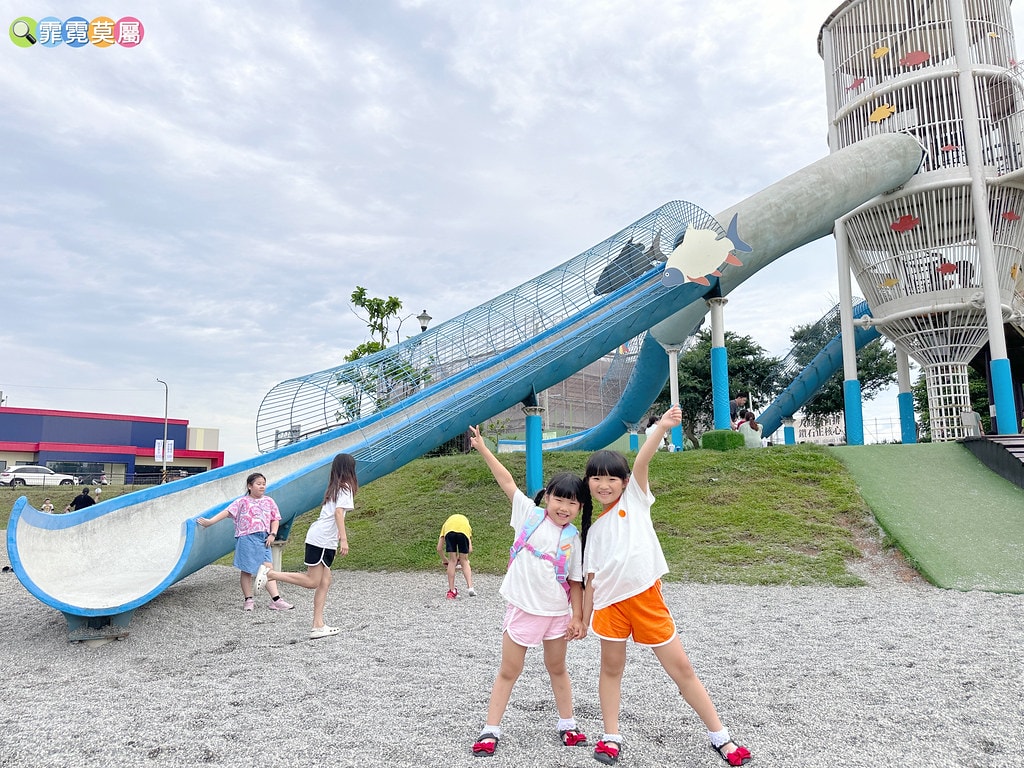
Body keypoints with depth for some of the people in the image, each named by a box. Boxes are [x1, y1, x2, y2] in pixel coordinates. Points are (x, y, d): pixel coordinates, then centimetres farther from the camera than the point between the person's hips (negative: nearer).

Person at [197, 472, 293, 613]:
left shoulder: (269, 501, 12)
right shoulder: (242, 502, 0)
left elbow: (275, 519, 14)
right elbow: (227, 511, -10)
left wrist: (272, 534, 0)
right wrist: (210, 521, -20)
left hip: (264, 539, 3)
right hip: (246, 538, -3)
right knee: (246, 570, 5)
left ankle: (276, 599, 1)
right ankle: (248, 599, 17)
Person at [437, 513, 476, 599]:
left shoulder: (446, 524, 42)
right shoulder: (466, 522, 42)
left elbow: (439, 549, 31)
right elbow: (470, 549, 29)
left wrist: (446, 561, 44)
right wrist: (460, 558, 41)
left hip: (450, 530, 0)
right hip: (464, 530, 0)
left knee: (452, 561, 13)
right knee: (464, 561, 16)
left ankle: (451, 591, 15)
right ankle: (470, 587, 4)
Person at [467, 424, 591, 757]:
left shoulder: (573, 539, -4)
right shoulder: (530, 515, -7)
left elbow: (575, 581, 1)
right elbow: (507, 481, -12)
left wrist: (578, 617, -3)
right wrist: (483, 449, -14)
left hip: (557, 612, 2)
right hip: (522, 607, -1)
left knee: (557, 669, 19)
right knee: (508, 671, 8)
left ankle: (567, 725, 35)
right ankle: (490, 730, 19)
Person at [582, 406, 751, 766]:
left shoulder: (635, 498, 3)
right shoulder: (594, 529, 13)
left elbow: (640, 462, -14)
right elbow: (591, 577, 14)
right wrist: (583, 618, 11)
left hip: (646, 597, -3)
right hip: (610, 601, 3)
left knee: (681, 668, 4)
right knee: (611, 668, 11)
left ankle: (719, 736, 17)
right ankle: (611, 737, 27)